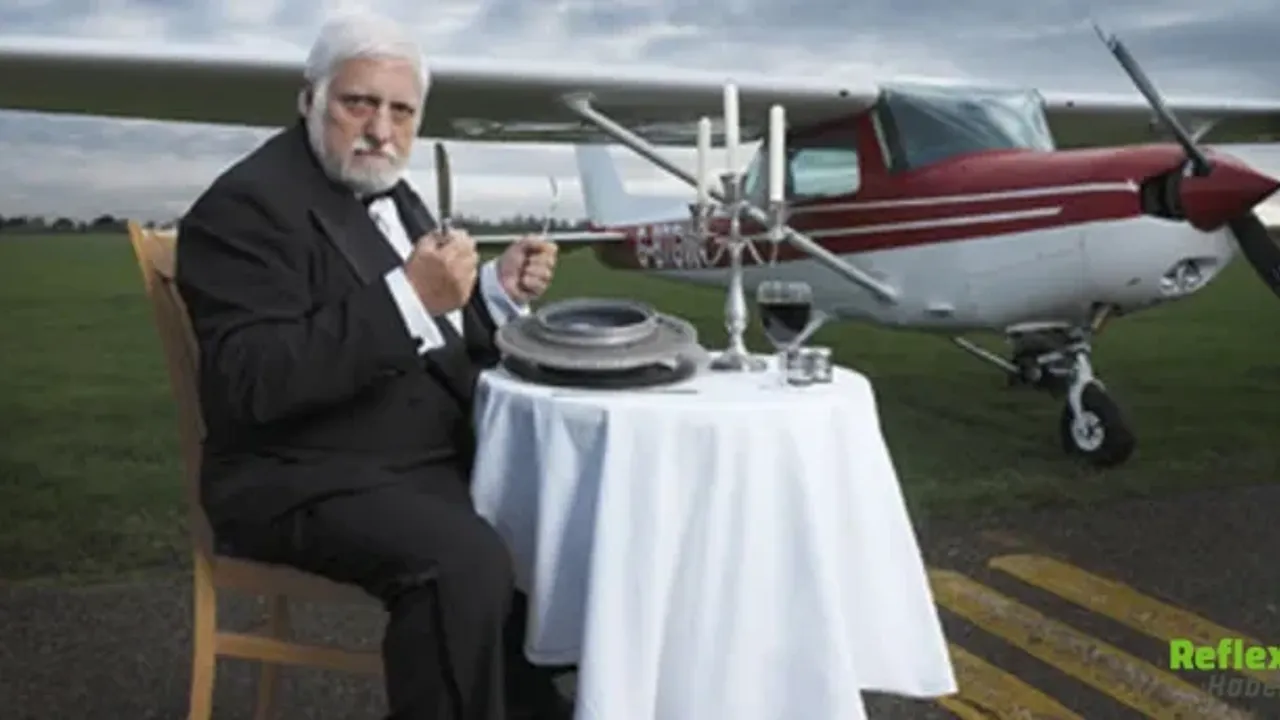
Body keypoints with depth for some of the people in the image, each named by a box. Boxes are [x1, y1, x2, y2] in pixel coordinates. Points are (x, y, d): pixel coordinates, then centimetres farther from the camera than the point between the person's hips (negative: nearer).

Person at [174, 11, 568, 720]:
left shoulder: (390, 193, 13)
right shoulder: (247, 205, -13)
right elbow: (256, 383, -25)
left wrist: (497, 288, -3)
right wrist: (408, 297, -30)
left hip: (432, 459, 9)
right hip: (306, 481, -8)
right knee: (467, 562, -30)